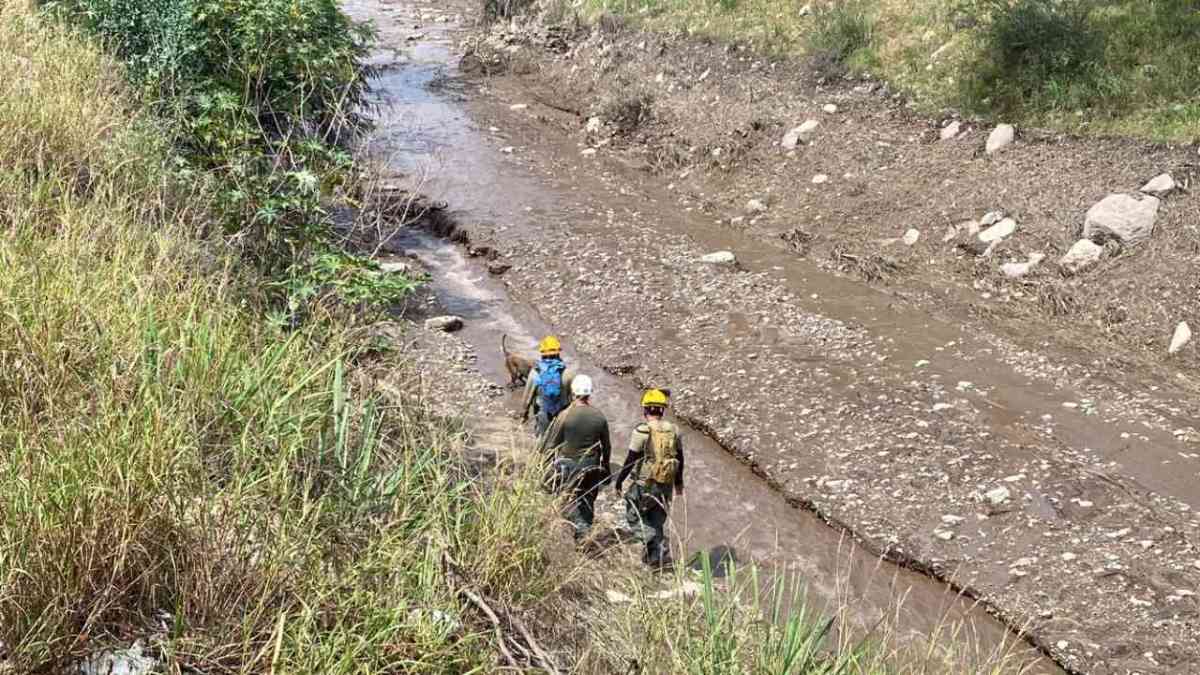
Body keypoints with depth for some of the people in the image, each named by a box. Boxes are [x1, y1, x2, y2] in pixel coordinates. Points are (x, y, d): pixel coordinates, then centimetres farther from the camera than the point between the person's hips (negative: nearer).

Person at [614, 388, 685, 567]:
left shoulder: (642, 431, -14)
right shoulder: (673, 430, 3)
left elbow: (631, 460, -13)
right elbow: (679, 458, 12)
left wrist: (619, 481, -2)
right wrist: (679, 482, 25)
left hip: (645, 484, -5)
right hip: (666, 485, 5)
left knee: (634, 515, 11)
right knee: (658, 520, 17)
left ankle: (653, 543, -8)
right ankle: (656, 558, 17)